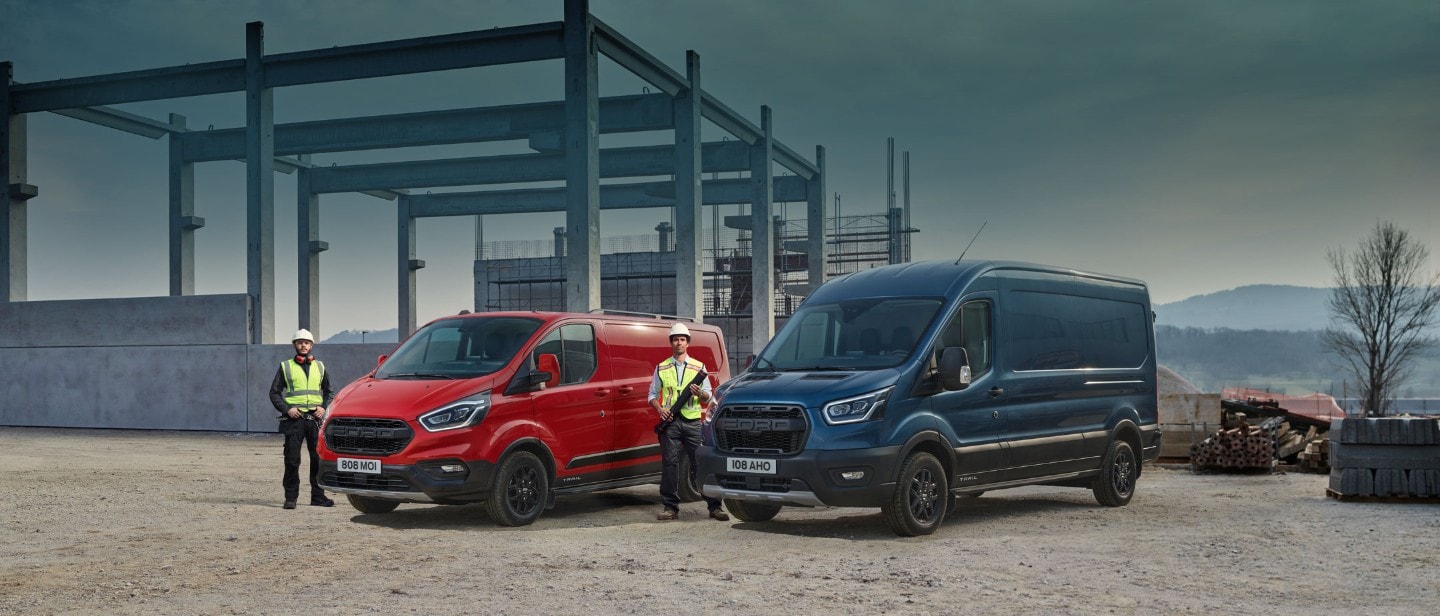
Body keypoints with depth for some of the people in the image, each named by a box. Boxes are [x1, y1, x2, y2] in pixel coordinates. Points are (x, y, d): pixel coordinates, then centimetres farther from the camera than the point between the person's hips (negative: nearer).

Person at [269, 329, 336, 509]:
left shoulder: (320, 366, 15)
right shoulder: (285, 366, 8)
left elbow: (330, 392, 20)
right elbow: (274, 392, 7)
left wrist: (324, 407, 2)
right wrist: (286, 409, -8)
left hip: (315, 418, 2)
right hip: (294, 418, -2)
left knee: (319, 457, 1)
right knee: (292, 460, -3)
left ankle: (318, 496, 9)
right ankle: (291, 497, 4)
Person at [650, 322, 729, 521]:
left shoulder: (699, 367, 13)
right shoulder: (661, 368, 13)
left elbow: (708, 396, 13)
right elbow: (653, 395, 15)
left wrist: (700, 393, -10)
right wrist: (660, 409, -5)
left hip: (693, 422, 0)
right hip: (670, 422, 0)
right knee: (669, 464, -2)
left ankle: (714, 506, -2)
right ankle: (671, 507, 5)